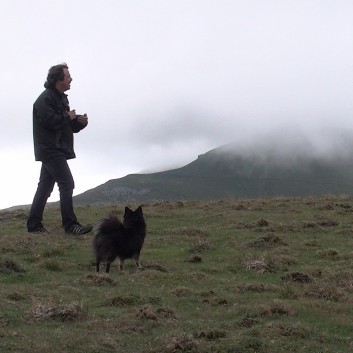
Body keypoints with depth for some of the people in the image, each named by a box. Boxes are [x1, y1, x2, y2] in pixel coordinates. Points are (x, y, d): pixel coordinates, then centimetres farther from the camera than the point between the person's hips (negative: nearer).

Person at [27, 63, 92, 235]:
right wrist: (68, 117, -10)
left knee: (45, 187, 10)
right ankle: (70, 225, -15)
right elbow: (51, 121, -27)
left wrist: (80, 122, 0)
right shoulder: (45, 98, -13)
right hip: (50, 149, -10)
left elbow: (70, 126, 22)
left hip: (54, 151, 10)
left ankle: (34, 225, 14)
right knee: (67, 184, -14)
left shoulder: (61, 98, 19)